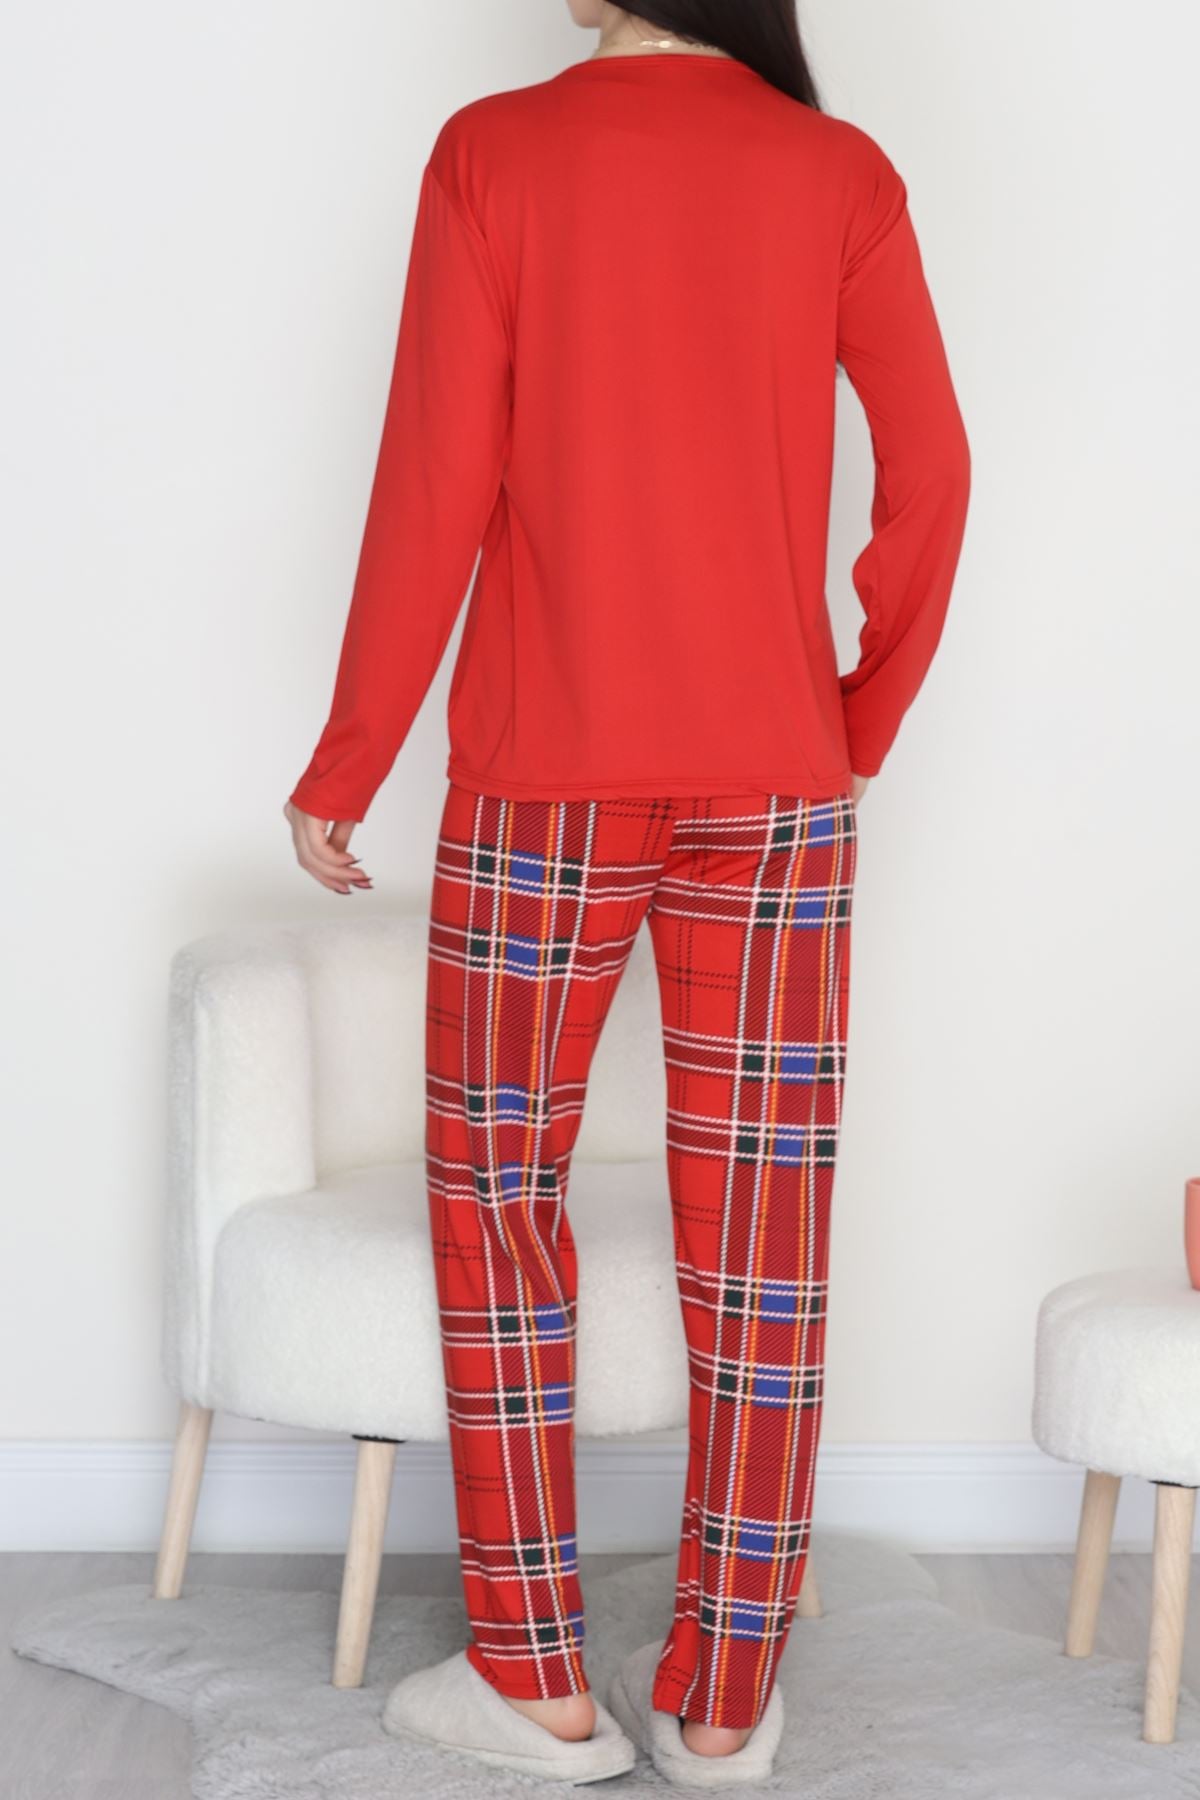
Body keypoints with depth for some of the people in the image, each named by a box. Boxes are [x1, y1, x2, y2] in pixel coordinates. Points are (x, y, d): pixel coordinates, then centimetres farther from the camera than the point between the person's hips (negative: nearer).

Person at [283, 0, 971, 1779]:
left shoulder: (495, 153, -5)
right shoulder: (841, 174, 1)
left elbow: (434, 490, -8)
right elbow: (930, 476, -1)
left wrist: (344, 765, 0)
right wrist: (865, 725, 12)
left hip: (543, 781, -2)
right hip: (774, 784, 2)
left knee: (498, 1191, 11)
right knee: (758, 1225, 7)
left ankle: (539, 1674, 14)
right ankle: (725, 1691, 14)